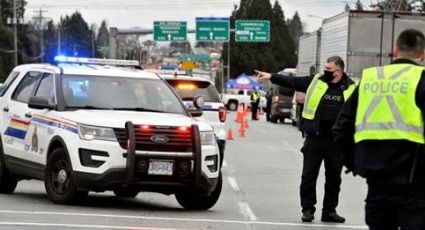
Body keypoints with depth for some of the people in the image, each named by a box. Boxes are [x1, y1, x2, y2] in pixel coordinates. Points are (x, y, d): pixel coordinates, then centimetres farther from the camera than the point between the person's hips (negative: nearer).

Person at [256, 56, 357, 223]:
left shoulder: (351, 88, 2)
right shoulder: (315, 82, 3)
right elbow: (291, 82, 3)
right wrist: (271, 77, -5)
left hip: (336, 141, 0)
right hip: (314, 138, 0)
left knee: (334, 177, 8)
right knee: (309, 175, 1)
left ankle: (329, 211, 20)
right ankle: (308, 209, 11)